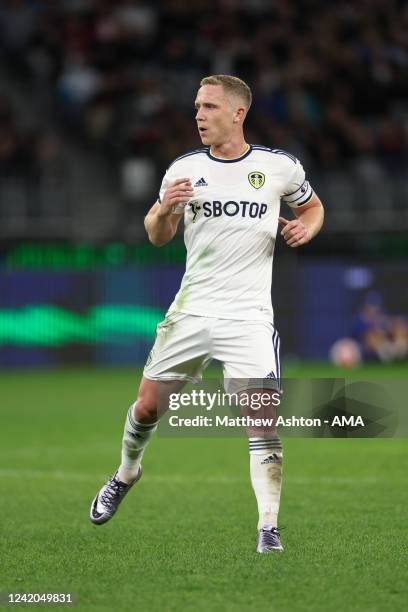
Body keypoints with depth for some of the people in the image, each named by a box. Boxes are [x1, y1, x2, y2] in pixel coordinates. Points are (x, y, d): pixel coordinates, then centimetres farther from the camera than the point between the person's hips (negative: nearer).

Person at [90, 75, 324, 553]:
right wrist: (164, 210, -8)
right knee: (148, 407, 9)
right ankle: (126, 473, 39)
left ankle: (268, 527, -9)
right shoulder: (184, 170, 4)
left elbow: (312, 207, 19)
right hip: (190, 311, 2)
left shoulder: (280, 167, 0)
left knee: (263, 420, -15)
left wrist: (306, 228, -4)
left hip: (249, 315, -2)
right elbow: (157, 237, 14)